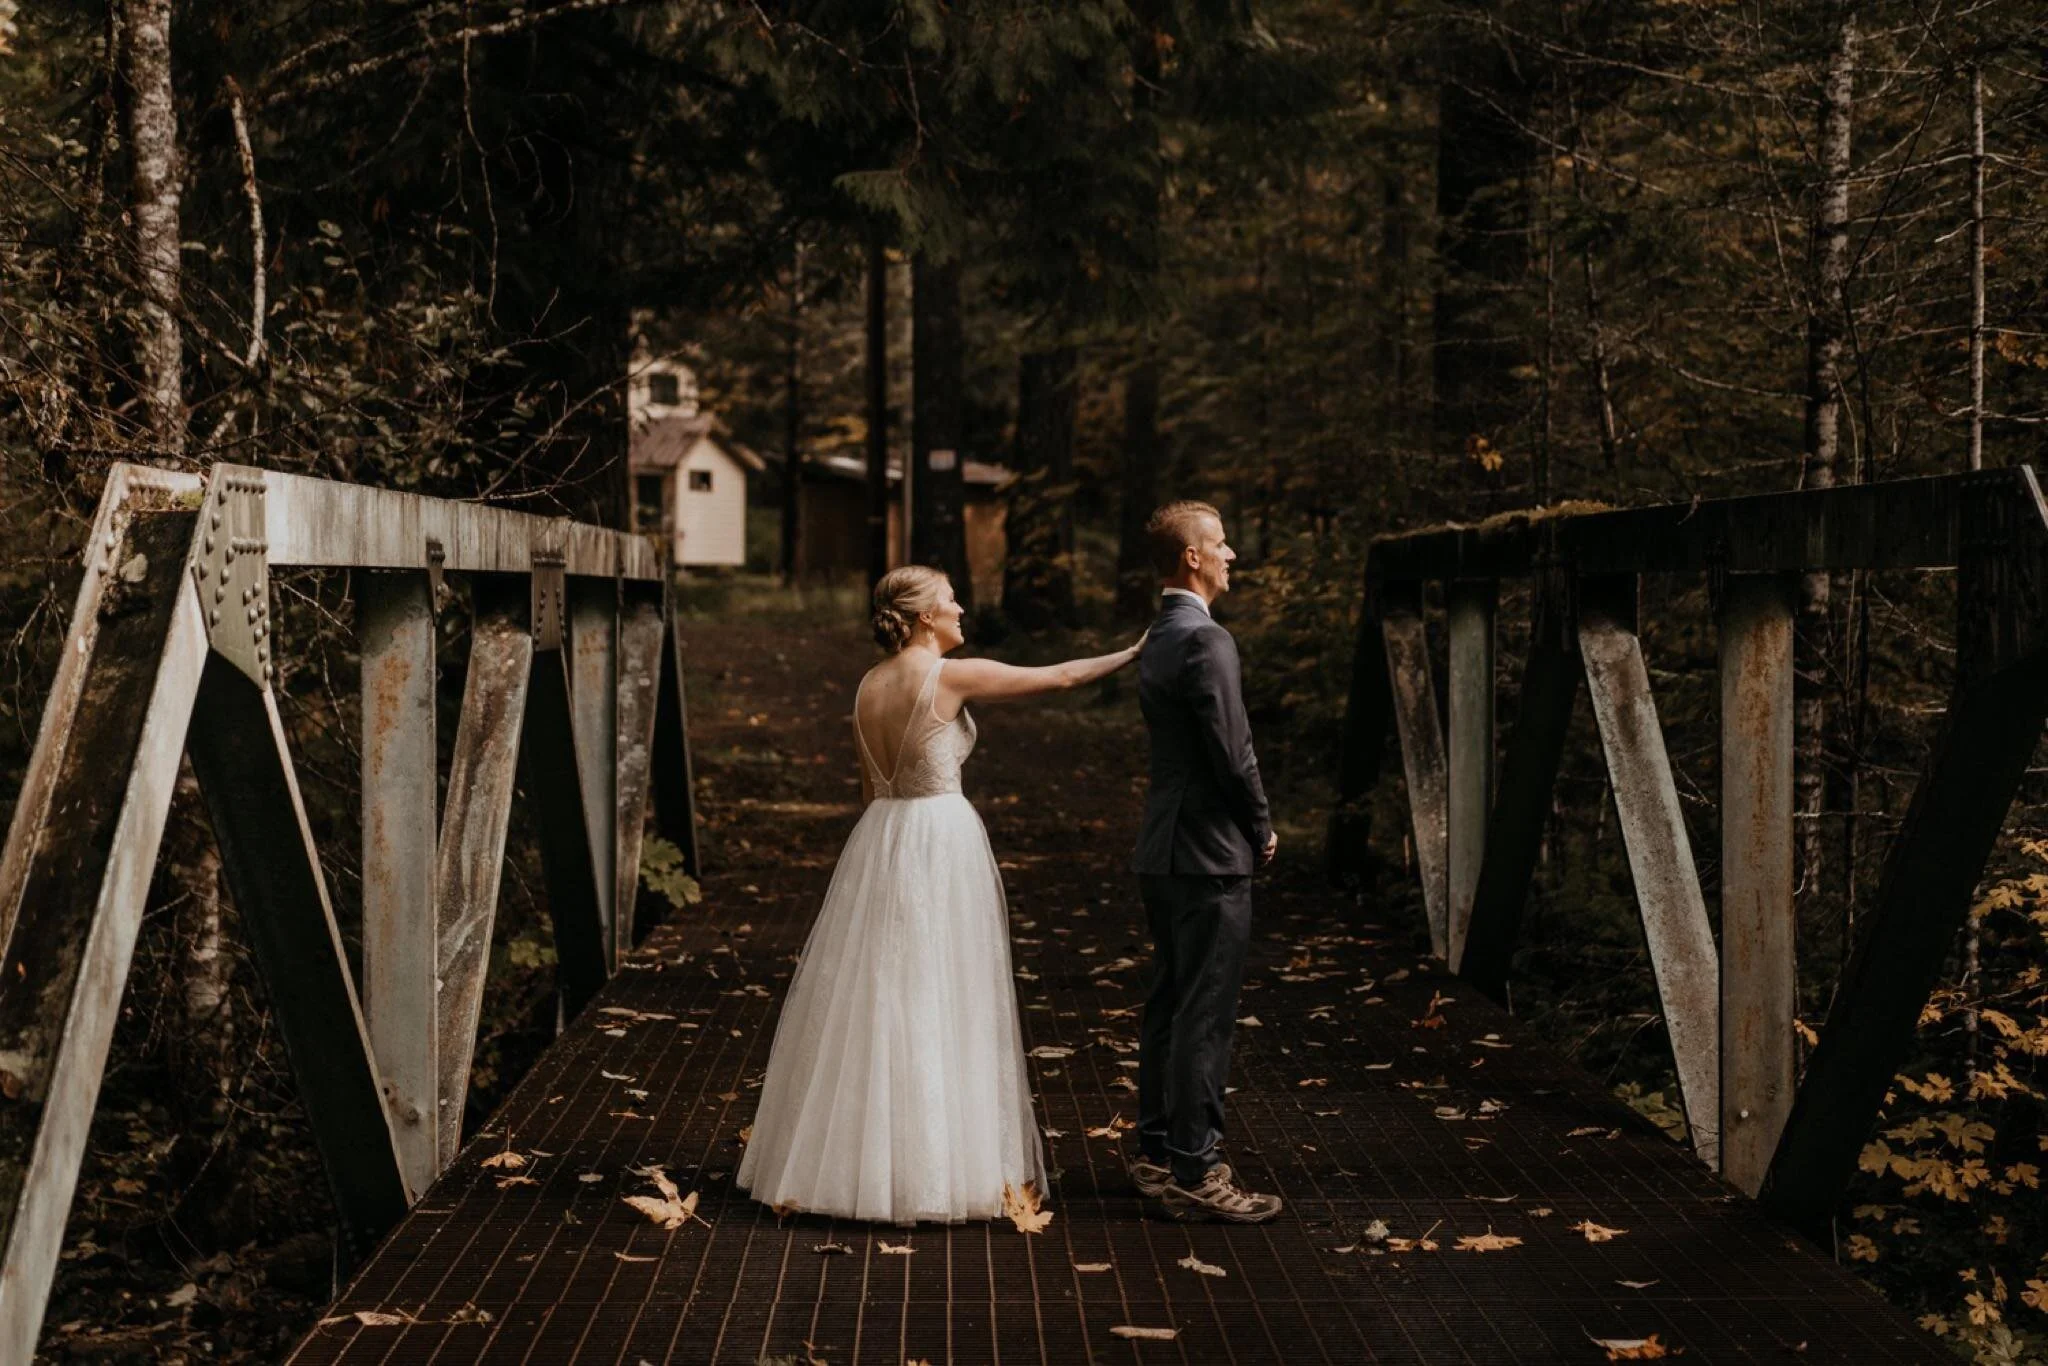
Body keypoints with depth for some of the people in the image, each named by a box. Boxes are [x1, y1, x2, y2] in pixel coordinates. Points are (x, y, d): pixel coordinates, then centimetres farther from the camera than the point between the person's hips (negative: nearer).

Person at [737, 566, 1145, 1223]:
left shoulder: (869, 686, 8)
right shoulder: (951, 676, -12)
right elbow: (1063, 676, -7)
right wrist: (1134, 652, 5)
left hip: (879, 840, 7)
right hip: (940, 841, -7)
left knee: (872, 999, 10)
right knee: (937, 1004, 0)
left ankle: (858, 1156, 16)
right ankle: (931, 1166, 5)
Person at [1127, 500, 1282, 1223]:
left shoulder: (1157, 640, 13)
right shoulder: (1205, 640, -17)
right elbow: (1233, 751, -19)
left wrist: (1247, 824, 13)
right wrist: (1262, 828, -3)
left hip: (1161, 850, 10)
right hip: (1210, 852, -10)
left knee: (1168, 1006, 16)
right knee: (1205, 1016, -5)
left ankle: (1157, 1152, 24)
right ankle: (1194, 1174, -2)